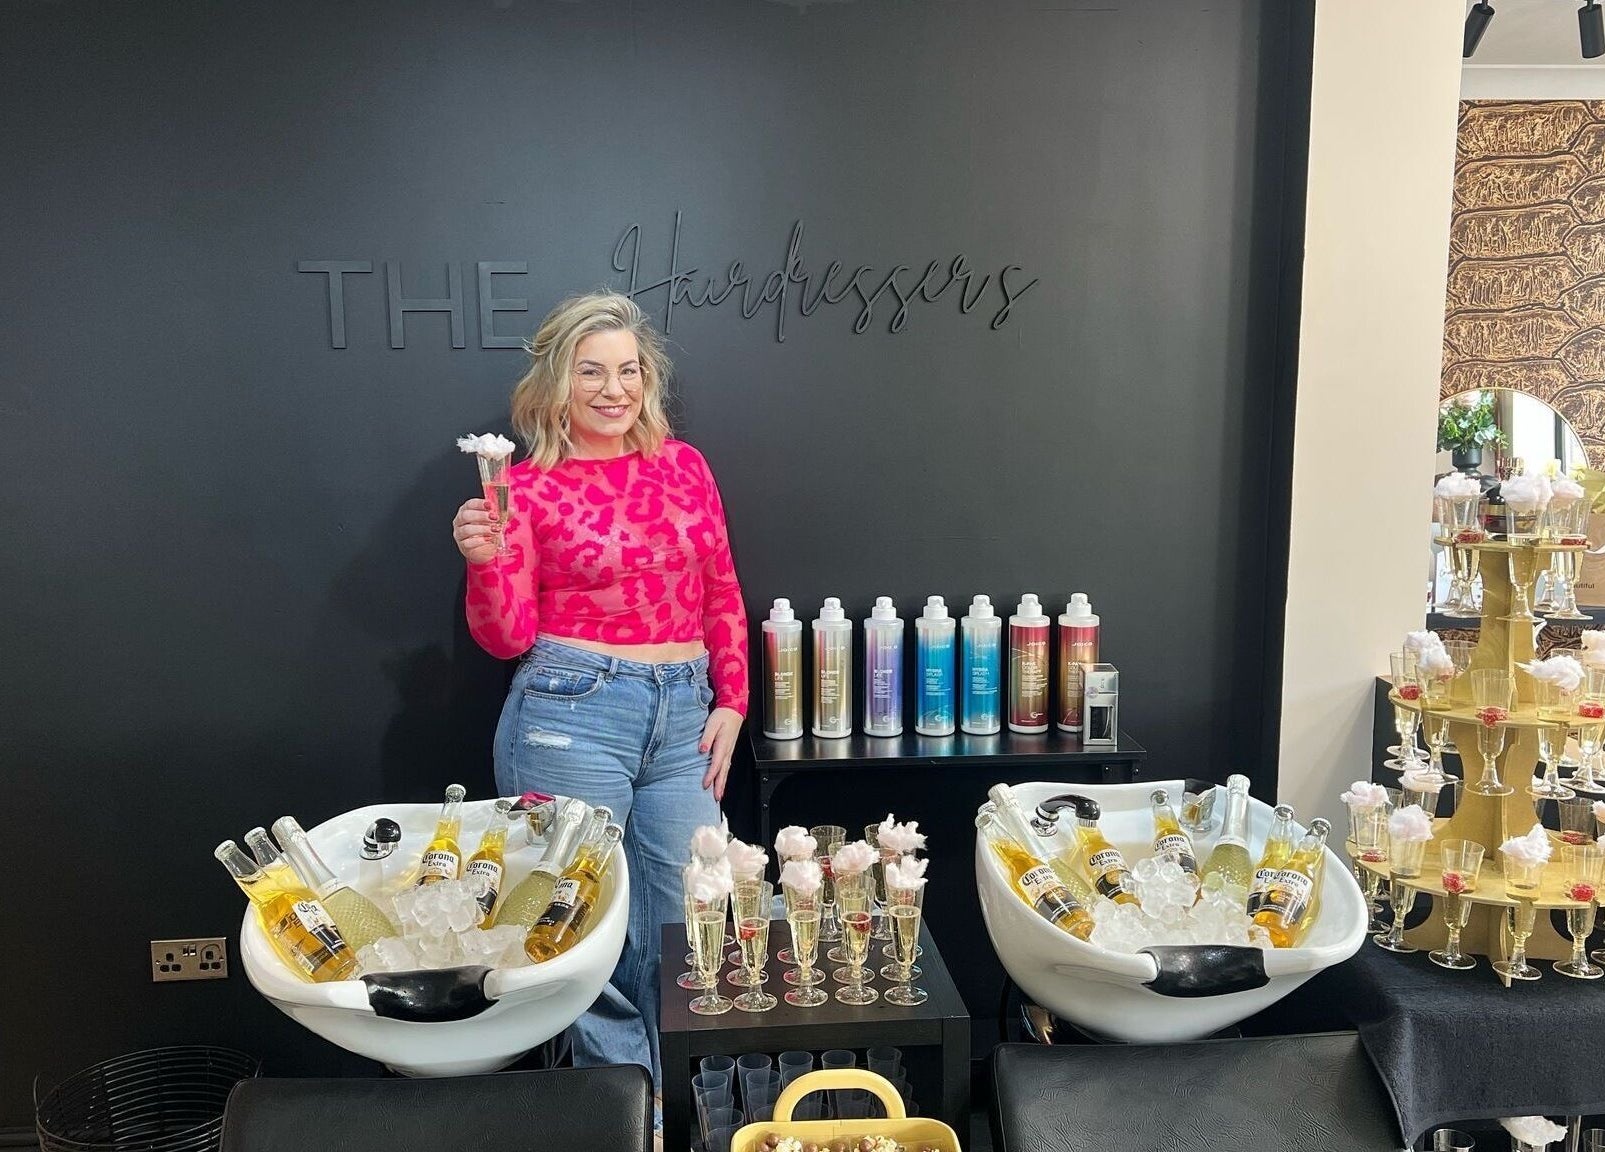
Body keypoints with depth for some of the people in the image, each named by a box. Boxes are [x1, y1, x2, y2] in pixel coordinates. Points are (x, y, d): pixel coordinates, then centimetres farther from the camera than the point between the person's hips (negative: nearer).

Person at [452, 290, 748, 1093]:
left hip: (685, 717, 4)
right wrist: (484, 561, -19)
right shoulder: (528, 487, 0)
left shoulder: (684, 466, 10)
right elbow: (507, 638, -2)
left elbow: (722, 596, 13)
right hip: (571, 715, -3)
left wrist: (732, 704, 6)